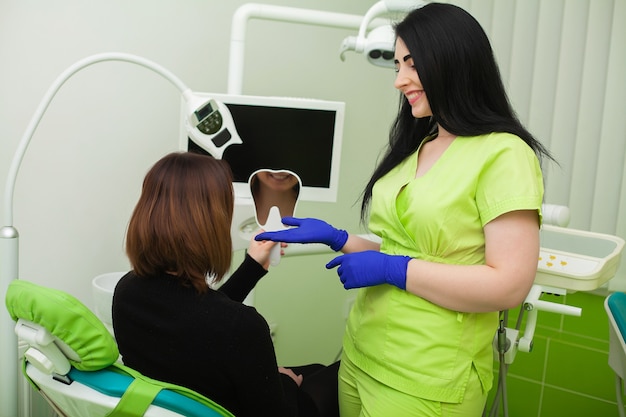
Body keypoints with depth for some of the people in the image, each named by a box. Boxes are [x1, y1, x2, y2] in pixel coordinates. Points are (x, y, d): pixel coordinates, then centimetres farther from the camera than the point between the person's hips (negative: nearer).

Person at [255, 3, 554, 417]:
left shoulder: (504, 155, -14)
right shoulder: (415, 148, 9)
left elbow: (509, 285, -21)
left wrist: (390, 268, -19)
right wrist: (336, 238, 3)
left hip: (426, 382, -7)